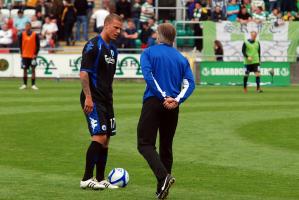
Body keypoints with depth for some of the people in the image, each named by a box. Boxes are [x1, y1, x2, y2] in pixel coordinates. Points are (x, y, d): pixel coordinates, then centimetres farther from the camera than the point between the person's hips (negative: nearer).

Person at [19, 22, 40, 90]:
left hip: (32, 56, -1)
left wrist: (35, 54, -8)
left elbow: (37, 45, -1)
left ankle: (33, 84, 1)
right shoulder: (22, 34, 1)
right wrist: (21, 53, -1)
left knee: (33, 70, -2)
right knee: (25, 70, 5)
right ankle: (24, 84, 12)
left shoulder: (35, 35, -3)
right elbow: (20, 44, 5)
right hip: (25, 55, 1)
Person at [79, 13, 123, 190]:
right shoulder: (93, 46, -11)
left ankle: (100, 180, 13)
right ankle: (87, 179, -11)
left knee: (106, 140, 8)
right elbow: (84, 72, -17)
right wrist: (88, 97, -22)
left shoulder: (113, 49, 16)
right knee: (99, 137, -15)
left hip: (106, 100, 9)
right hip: (93, 100, -9)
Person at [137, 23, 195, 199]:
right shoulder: (181, 58, 14)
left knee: (145, 144, -4)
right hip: (173, 107, 4)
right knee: (166, 146, 13)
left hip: (153, 102, -4)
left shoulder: (149, 53, 3)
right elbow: (190, 83, 0)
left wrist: (164, 97, -14)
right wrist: (177, 100, -11)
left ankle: (164, 177, -27)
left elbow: (149, 76, -12)